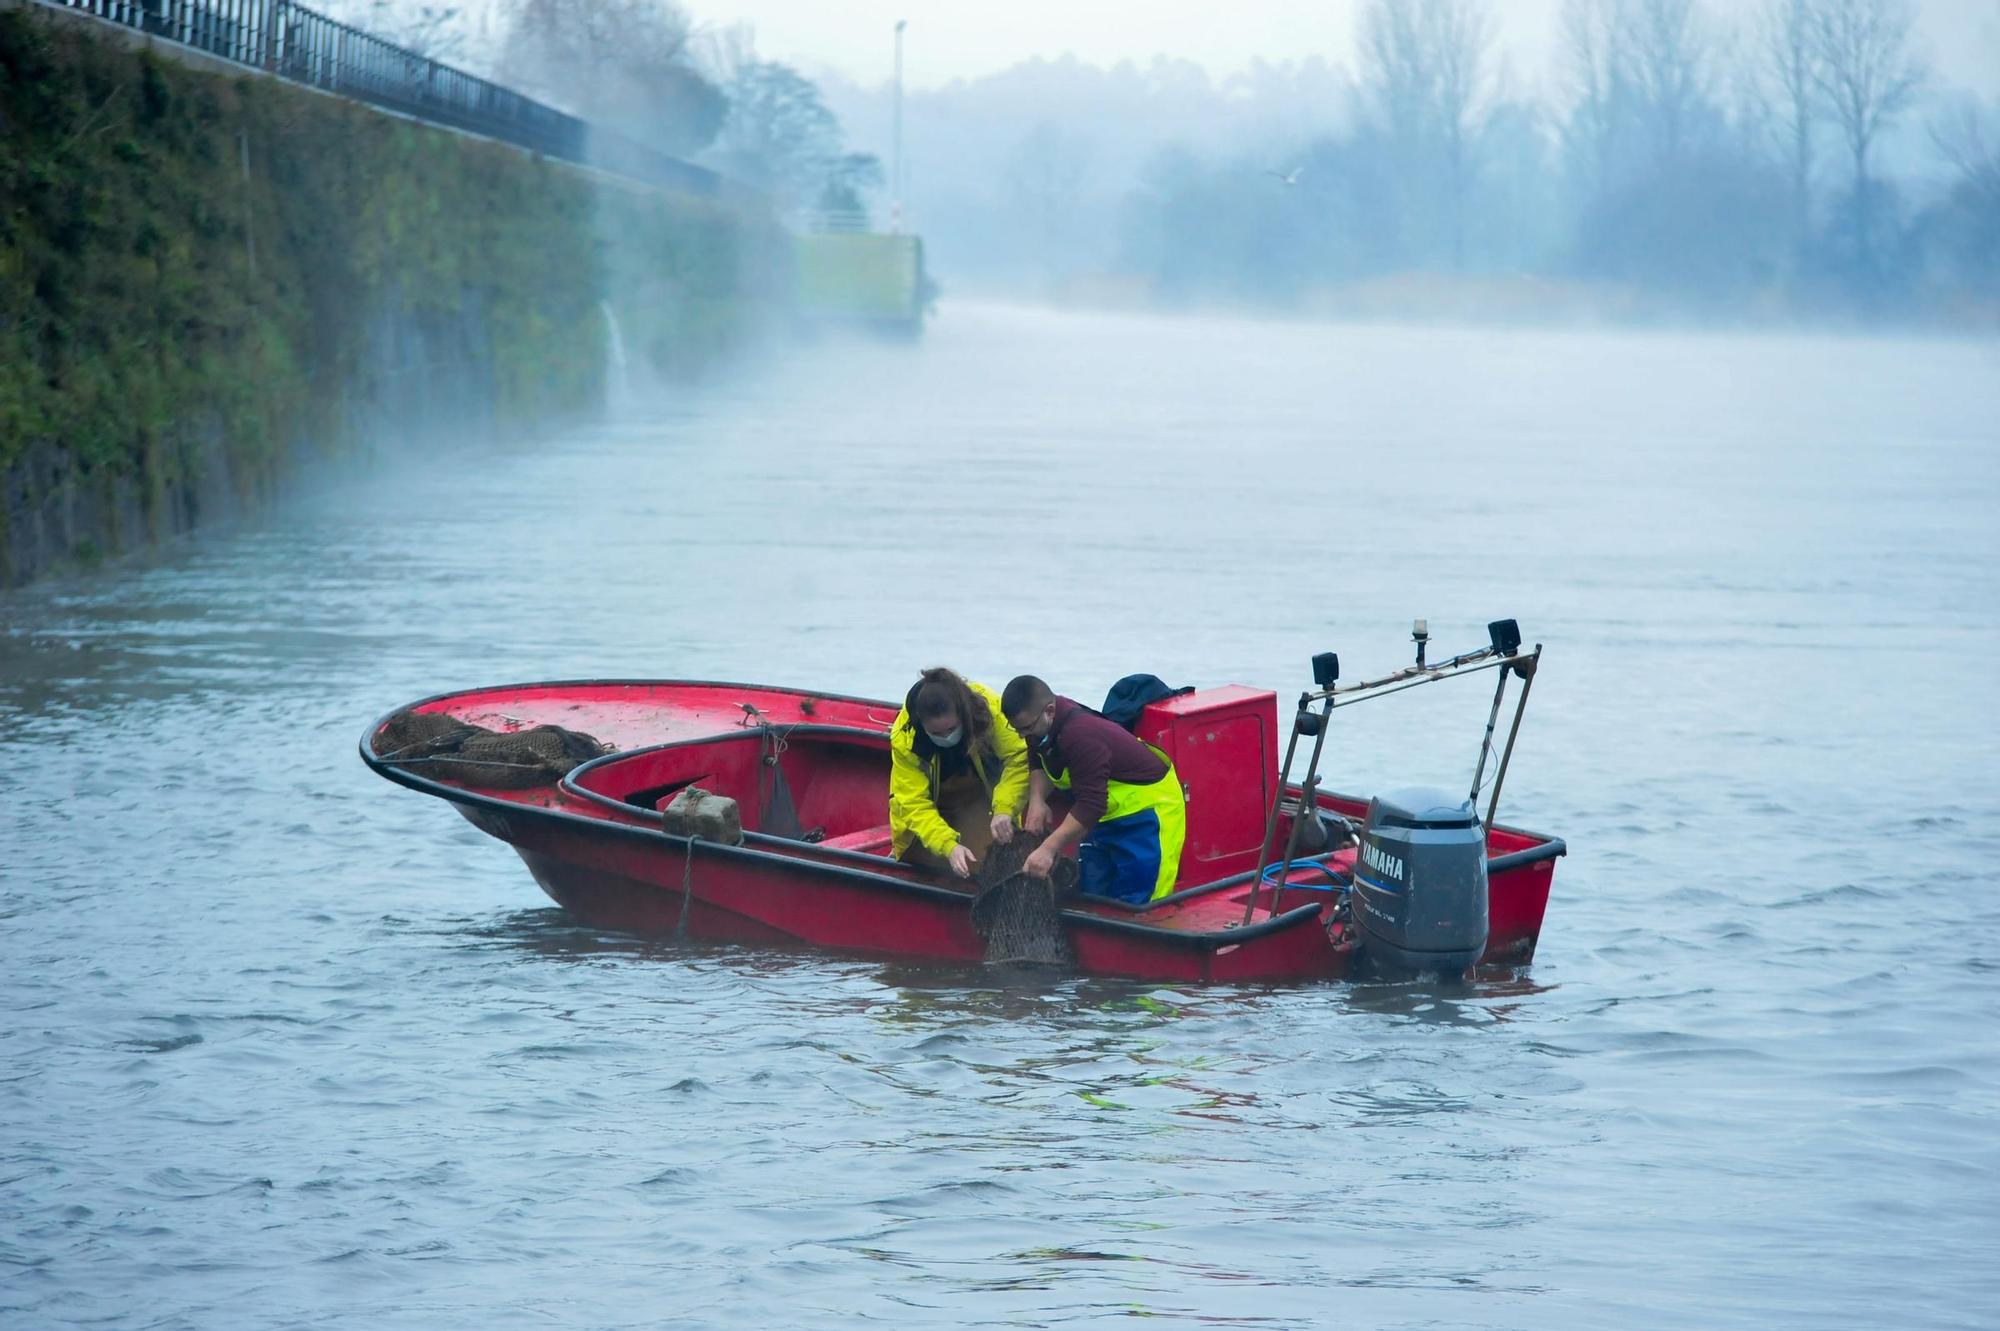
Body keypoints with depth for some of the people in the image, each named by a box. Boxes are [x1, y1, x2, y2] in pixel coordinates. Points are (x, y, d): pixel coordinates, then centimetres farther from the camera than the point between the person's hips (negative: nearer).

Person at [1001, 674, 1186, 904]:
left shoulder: (1080, 737, -35)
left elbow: (1090, 805, -37)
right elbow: (1039, 766, 9)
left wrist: (1048, 849, -42)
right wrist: (1037, 800, -13)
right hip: (1108, 812, 10)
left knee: (1134, 905, -14)